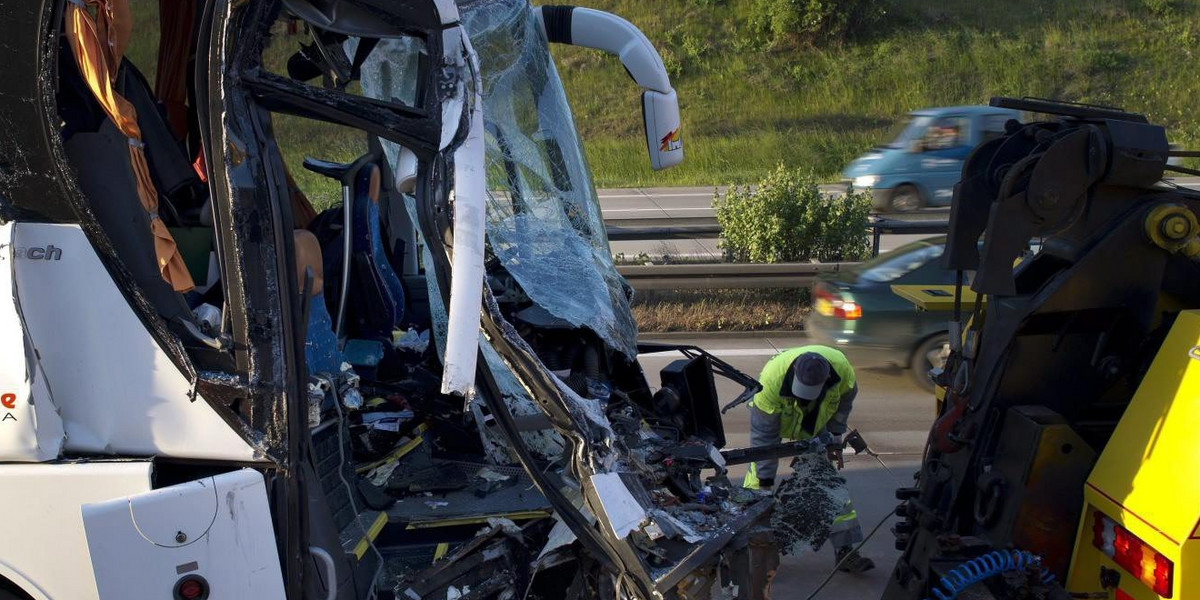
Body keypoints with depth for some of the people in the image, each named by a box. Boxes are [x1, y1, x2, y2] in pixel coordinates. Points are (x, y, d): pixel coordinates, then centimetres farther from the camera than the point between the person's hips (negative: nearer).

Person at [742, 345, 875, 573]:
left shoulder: (841, 368, -34)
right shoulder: (771, 379, -42)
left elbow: (845, 397, -5)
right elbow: (763, 435, -31)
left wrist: (836, 431, -4)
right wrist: (765, 480, -27)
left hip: (814, 425, 3)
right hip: (775, 419, -3)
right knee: (757, 479, -13)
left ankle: (845, 550, 6)